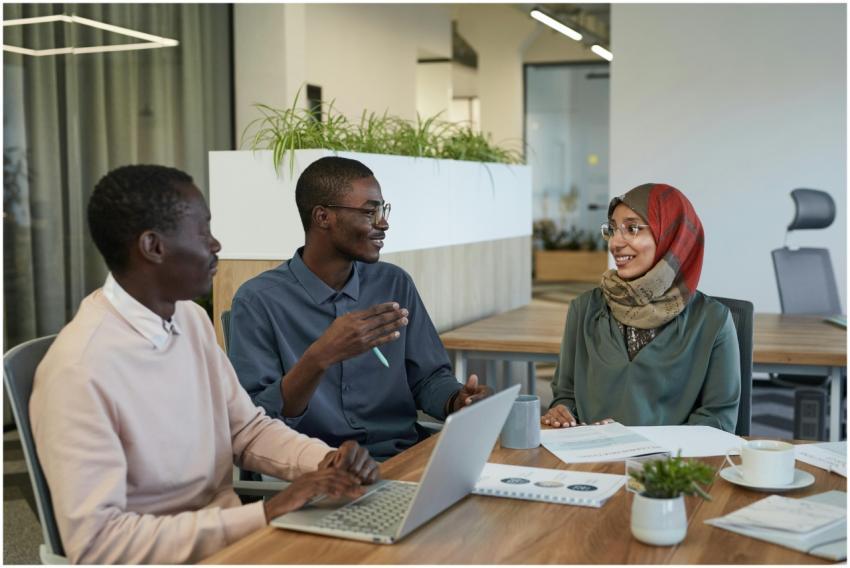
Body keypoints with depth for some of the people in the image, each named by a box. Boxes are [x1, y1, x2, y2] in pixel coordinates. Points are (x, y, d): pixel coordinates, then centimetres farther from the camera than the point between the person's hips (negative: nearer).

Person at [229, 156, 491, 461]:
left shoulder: (396, 284, 7)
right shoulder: (258, 300, -7)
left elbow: (427, 378, 11)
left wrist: (459, 401, -11)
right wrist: (320, 358, -26)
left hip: (404, 458, 4)